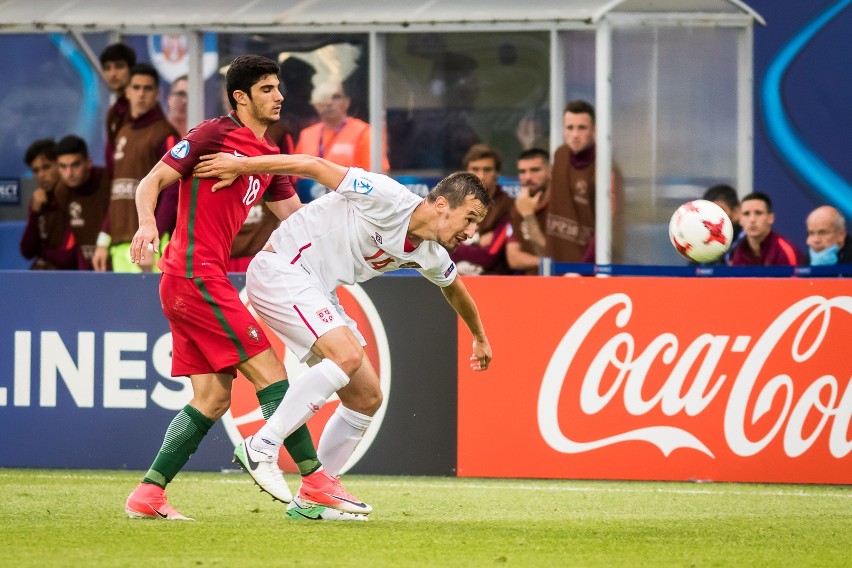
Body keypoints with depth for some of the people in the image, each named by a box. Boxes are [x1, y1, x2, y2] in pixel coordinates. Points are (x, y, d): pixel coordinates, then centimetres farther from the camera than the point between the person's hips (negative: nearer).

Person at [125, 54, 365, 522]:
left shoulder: (269, 156, 18)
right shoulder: (214, 135, -7)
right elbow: (152, 182, -9)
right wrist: (147, 222, -28)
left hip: (199, 281, 9)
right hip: (196, 274, -9)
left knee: (213, 397, 5)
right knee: (269, 372, -10)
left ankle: (147, 494, 5)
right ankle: (313, 476, -9)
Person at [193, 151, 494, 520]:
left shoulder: (430, 255, 5)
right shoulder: (388, 199, -21)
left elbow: (456, 291, 28)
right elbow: (315, 166, -18)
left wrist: (479, 338, 42)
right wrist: (240, 165, -18)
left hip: (317, 293, 9)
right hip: (279, 268, -9)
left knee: (367, 398, 6)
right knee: (347, 355, -29)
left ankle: (311, 497, 14)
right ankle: (262, 445, -25)